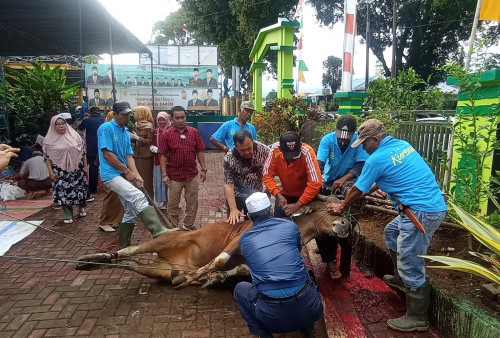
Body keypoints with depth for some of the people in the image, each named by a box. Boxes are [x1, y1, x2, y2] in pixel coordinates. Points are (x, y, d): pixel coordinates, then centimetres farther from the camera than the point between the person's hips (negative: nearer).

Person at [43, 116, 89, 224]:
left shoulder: (74, 135, 1)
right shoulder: (49, 140, -1)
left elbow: (83, 152, 4)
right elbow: (47, 157, 0)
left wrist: (85, 166, 3)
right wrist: (51, 171, -7)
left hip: (77, 169, 1)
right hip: (60, 171, -1)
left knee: (80, 189, 8)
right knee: (64, 192, 2)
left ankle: (81, 208, 34)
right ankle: (68, 216, 14)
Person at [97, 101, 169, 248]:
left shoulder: (126, 132, 16)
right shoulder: (106, 128, -8)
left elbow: (129, 156, 11)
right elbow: (107, 154, -14)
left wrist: (136, 175, -4)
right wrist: (127, 171, -11)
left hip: (124, 175, 9)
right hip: (111, 174, -9)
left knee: (131, 211, 11)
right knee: (139, 197, -28)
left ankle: (124, 247, 24)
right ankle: (159, 232, -35)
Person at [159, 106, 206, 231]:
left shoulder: (194, 132, 2)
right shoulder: (166, 135, -5)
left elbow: (199, 151, 5)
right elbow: (163, 155, -5)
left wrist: (203, 169, 1)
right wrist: (164, 175, -10)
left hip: (192, 174, 2)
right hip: (174, 176, -2)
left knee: (192, 203, 11)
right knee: (173, 204, 9)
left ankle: (188, 226, 28)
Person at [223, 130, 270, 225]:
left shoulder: (264, 150, -19)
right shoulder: (229, 158, -23)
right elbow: (228, 185, -22)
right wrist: (233, 209, -29)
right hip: (236, 196, -1)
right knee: (233, 224, 10)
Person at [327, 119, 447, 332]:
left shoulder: (377, 159, -12)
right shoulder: (402, 145, 12)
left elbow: (358, 190, 0)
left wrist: (341, 207, 16)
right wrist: (370, 190, 29)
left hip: (422, 212, -10)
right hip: (434, 204, 10)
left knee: (410, 265, -1)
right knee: (391, 232, 27)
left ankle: (417, 318, 13)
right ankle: (401, 279, 40)